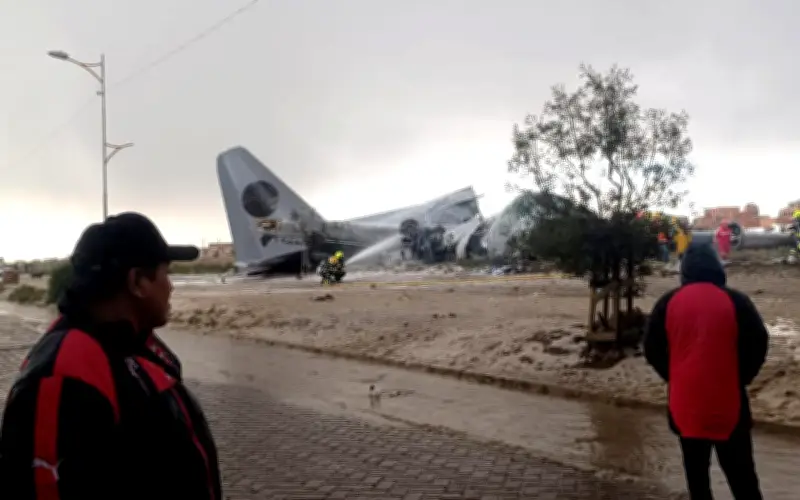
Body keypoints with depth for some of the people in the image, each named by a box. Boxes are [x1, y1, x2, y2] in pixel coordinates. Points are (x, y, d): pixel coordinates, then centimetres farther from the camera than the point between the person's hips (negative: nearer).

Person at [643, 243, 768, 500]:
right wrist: (739, 379, 8)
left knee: (696, 470, 14)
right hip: (728, 401, -2)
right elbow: (757, 345, -6)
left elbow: (652, 349, 3)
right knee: (740, 473, 9)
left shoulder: (668, 303, -1)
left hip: (685, 401, 2)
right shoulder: (735, 301, -7)